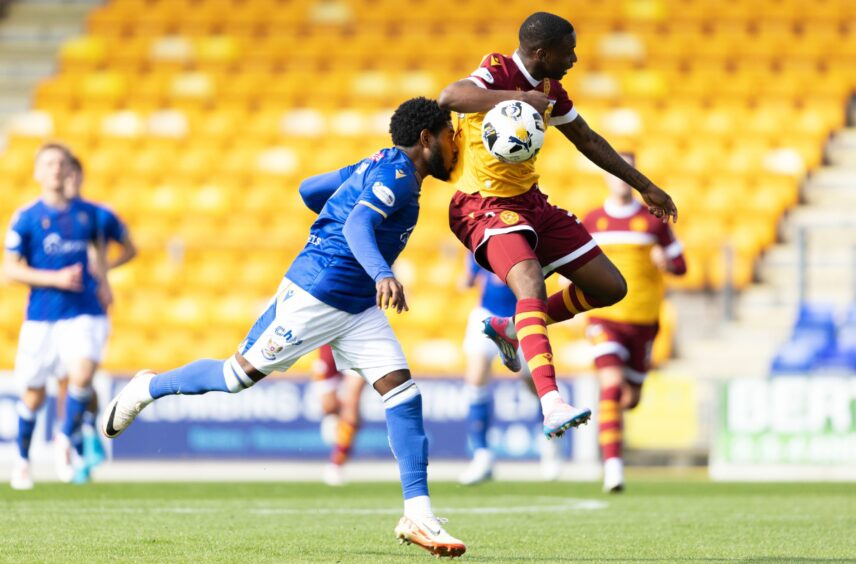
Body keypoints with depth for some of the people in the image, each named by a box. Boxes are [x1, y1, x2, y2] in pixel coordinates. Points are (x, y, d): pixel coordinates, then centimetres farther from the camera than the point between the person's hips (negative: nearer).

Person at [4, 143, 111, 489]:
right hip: (41, 315, -1)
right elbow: (11, 268, -4)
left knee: (82, 373, -23)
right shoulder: (26, 218, -3)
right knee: (33, 394, 6)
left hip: (84, 312, 1)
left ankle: (67, 438, 3)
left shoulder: (87, 213, 7)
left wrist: (101, 279, 11)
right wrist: (55, 279, -15)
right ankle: (22, 458, 29)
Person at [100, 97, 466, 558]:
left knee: (401, 388, -5)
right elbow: (357, 224, -32)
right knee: (242, 373, 3)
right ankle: (150, 387, 29)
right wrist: (381, 273, -47)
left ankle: (418, 516, -10)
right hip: (315, 293, -9)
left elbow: (309, 190, 22)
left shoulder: (378, 166, 14)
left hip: (356, 307, 9)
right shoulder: (398, 172, -14)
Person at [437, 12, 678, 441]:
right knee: (531, 282, -34)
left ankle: (511, 328, 26)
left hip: (531, 201, 9)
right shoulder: (498, 73, -18)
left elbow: (588, 141, 21)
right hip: (485, 207, -9)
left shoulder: (550, 91, 7)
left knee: (610, 288, 7)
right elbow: (450, 98, -39)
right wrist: (519, 98, -47)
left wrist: (645, 187, 25)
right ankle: (551, 404, -47)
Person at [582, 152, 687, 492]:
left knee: (630, 397, 11)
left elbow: (680, 265, 8)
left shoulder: (653, 220, 4)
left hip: (643, 320, 2)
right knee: (611, 386, -22)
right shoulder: (592, 222, 7)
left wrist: (665, 261, -15)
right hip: (605, 318, -2)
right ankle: (613, 466, -26)